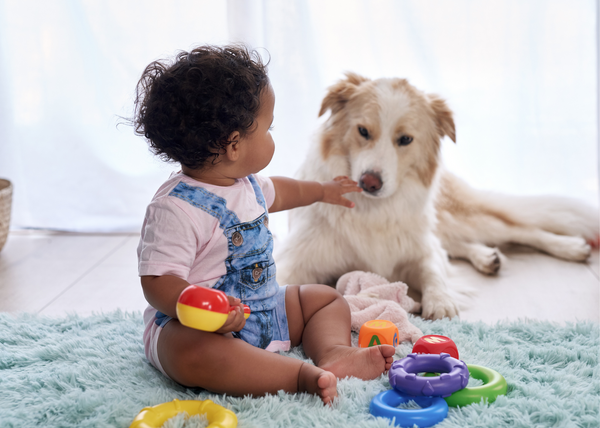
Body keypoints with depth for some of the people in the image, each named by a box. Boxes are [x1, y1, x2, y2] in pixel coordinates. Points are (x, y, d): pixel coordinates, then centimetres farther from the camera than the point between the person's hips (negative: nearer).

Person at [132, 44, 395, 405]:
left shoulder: (244, 182, 7)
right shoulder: (175, 208, -24)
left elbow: (273, 193, 32)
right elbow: (158, 281, -28)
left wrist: (322, 191, 46)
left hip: (264, 308, 9)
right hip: (188, 325, -9)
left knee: (327, 299, 7)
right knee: (192, 352, -40)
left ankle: (333, 352, -22)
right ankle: (302, 374, -46)